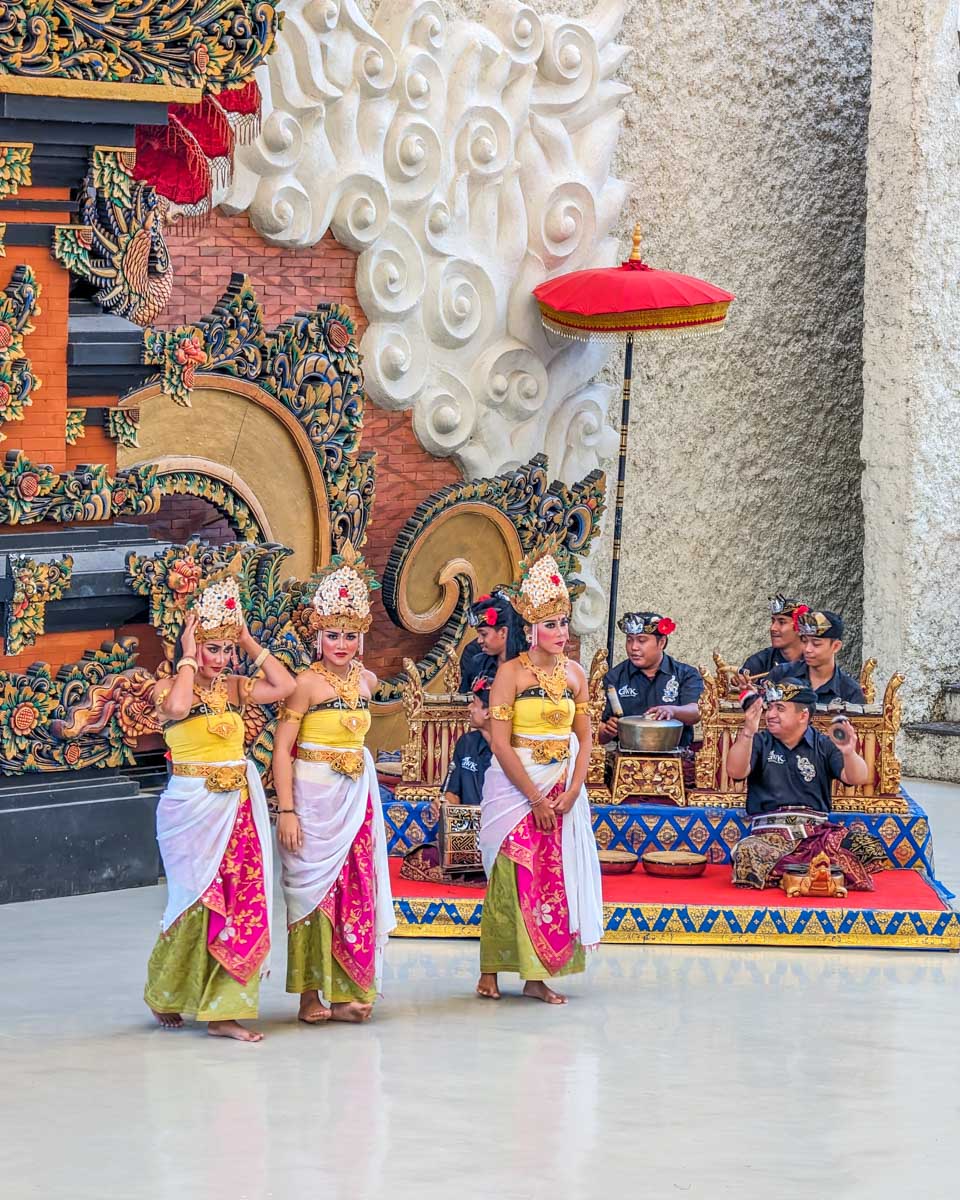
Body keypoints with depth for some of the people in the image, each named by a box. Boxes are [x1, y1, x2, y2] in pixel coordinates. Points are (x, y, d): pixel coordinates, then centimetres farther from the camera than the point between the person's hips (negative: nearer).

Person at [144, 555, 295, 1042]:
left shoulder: (234, 687, 10)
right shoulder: (169, 687, -4)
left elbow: (284, 686, 1)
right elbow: (176, 707, -27)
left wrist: (249, 642, 3)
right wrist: (189, 658, -15)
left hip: (239, 802, 5)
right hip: (193, 803, -5)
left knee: (242, 899, -2)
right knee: (200, 898, -1)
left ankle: (222, 1010, 0)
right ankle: (165, 996, 22)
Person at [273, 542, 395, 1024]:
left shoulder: (365, 680, 7)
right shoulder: (307, 682, -10)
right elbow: (282, 748, -13)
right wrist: (286, 811, -18)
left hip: (355, 798, 6)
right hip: (313, 799, -6)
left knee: (356, 891, 6)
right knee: (313, 892, -2)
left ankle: (346, 992, 11)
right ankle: (309, 996, 3)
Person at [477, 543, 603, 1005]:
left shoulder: (575, 673, 7)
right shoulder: (511, 673, -8)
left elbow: (584, 739, 9)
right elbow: (500, 743, -12)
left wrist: (571, 792, -6)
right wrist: (536, 798, -14)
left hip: (562, 789, 4)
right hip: (514, 788, -4)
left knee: (556, 879, 2)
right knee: (513, 878, -5)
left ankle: (538, 977, 7)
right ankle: (491, 971, 6)